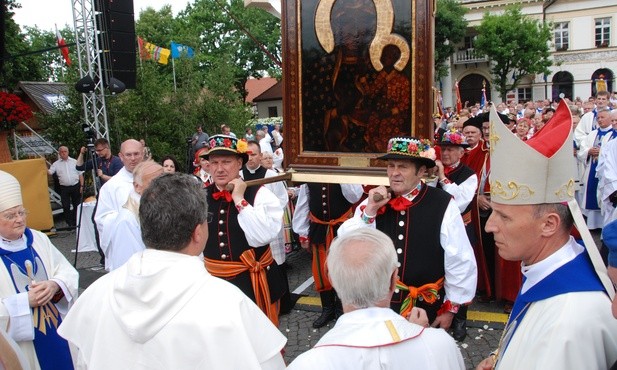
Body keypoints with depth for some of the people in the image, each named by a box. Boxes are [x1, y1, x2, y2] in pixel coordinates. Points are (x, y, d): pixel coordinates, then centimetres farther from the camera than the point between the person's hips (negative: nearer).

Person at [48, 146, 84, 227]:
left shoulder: (74, 162, 6)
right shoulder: (56, 164, 5)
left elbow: (80, 174, 6)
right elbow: (49, 172, -6)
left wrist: (81, 185, 0)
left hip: (76, 186, 0)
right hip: (64, 188, 0)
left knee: (77, 205, 7)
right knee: (66, 207, 1)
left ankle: (77, 222, 20)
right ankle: (70, 223, 12)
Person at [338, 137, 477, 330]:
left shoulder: (442, 205, -16)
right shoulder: (376, 201, -4)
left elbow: (460, 262, -10)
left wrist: (450, 309, -2)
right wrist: (370, 209, -21)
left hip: (426, 308, -3)